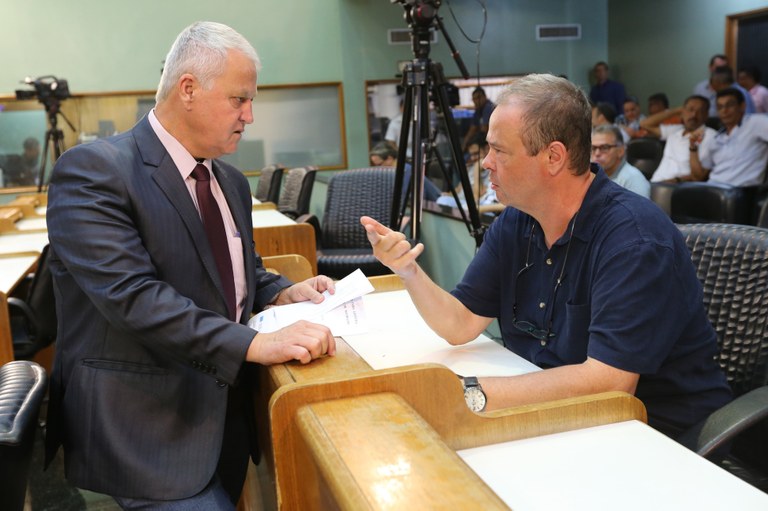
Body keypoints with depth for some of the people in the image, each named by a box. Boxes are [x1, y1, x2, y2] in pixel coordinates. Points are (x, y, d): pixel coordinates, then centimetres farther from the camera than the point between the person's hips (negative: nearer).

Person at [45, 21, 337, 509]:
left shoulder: (231, 181, 10)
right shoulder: (94, 170, -15)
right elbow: (133, 297, -26)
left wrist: (287, 292, -1)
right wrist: (256, 343, -32)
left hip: (226, 409, 7)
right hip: (148, 428, -7)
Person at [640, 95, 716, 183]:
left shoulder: (710, 135, -1)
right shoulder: (675, 130, 19)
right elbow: (645, 124, 22)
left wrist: (676, 180, -22)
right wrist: (677, 111, 18)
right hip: (655, 184, 6)